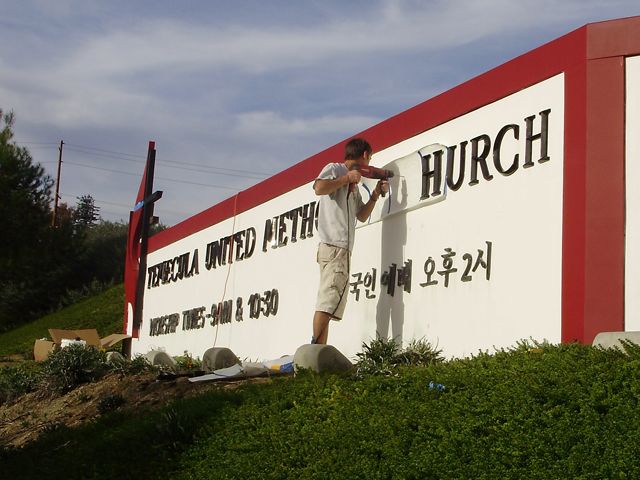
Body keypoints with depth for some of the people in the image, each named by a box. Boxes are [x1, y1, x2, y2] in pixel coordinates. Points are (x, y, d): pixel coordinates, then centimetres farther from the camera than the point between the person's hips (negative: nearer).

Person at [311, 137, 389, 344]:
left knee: (330, 304, 2)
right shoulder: (334, 169, 4)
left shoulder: (354, 186, 29)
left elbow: (362, 216, 30)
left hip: (343, 248, 9)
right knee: (328, 301, -19)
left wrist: (376, 194, 22)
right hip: (333, 245, -9)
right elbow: (319, 188, -16)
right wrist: (347, 178, -6)